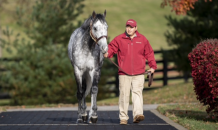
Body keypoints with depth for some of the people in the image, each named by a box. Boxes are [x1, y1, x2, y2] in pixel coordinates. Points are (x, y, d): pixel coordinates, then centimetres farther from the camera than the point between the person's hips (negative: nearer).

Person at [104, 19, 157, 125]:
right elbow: (111, 47, 3)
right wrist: (107, 53, -20)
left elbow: (149, 53, 14)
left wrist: (152, 66, 9)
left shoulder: (142, 40, 8)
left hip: (138, 74, 0)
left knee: (137, 93, -10)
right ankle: (123, 117, 8)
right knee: (124, 95, 2)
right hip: (124, 73, 0)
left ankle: (138, 114, -19)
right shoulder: (119, 39, 5)